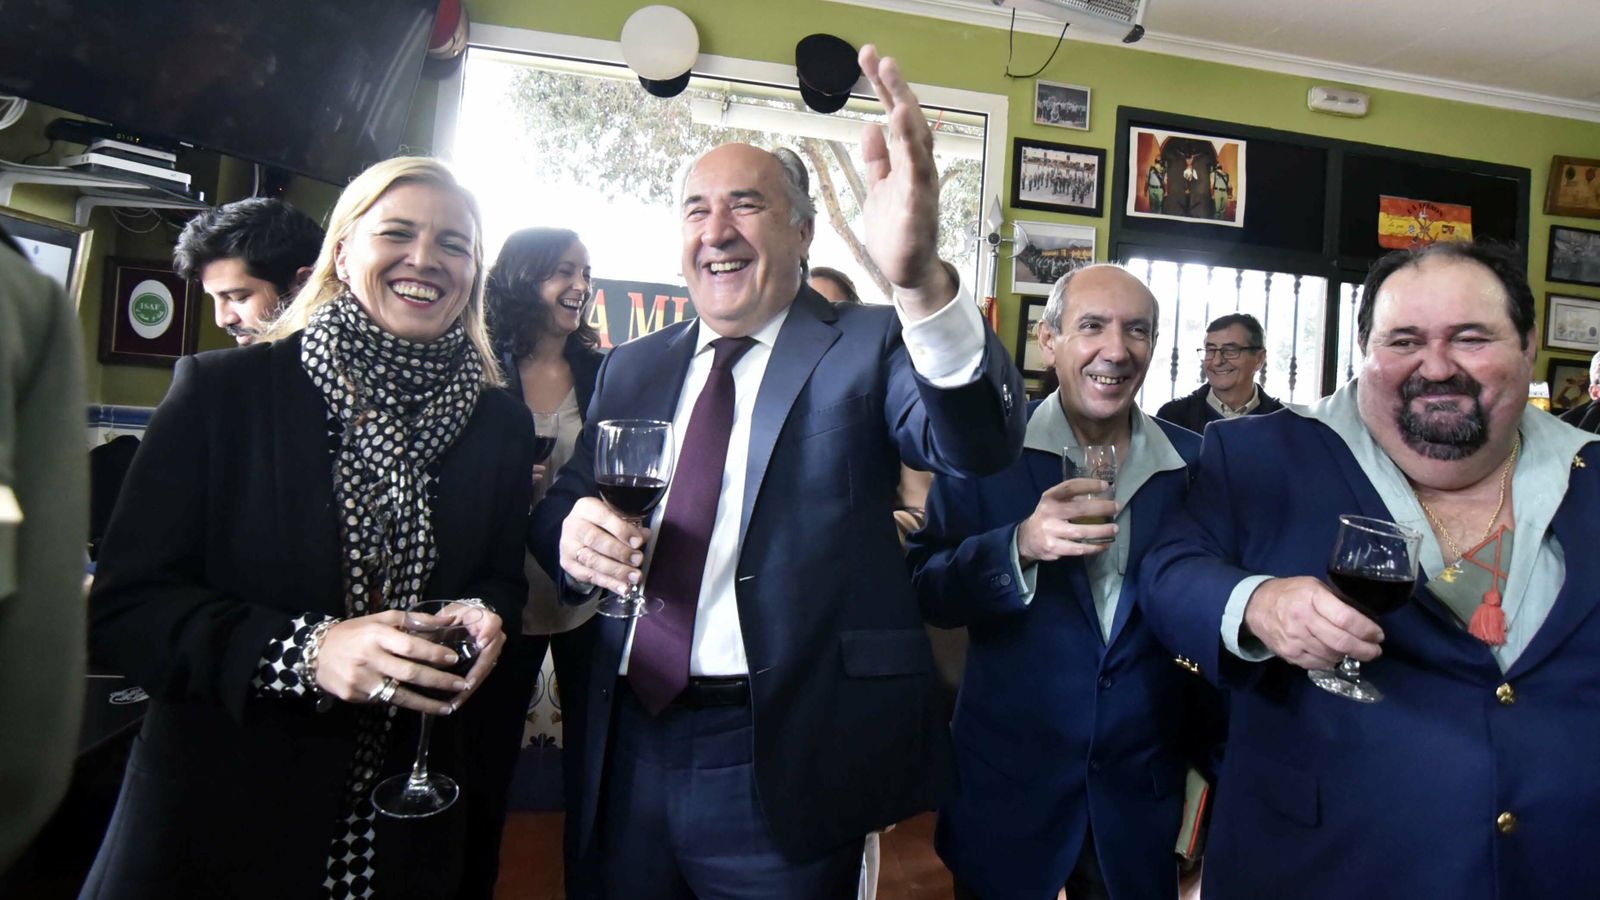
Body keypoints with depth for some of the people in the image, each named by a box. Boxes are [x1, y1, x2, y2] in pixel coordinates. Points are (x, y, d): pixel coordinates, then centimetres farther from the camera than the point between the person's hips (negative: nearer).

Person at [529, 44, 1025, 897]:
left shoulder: (866, 346, -4)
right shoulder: (631, 367, 9)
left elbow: (978, 440, -22)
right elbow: (561, 500, 10)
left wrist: (922, 282, -41)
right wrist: (571, 528, -15)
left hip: (780, 759, -4)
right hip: (623, 751, 5)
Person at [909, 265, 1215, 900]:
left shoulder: (1193, 463, -3)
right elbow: (927, 596, -13)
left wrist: (1207, 752, 4)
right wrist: (1020, 546, -29)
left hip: (1142, 795, 2)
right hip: (1006, 783, -2)